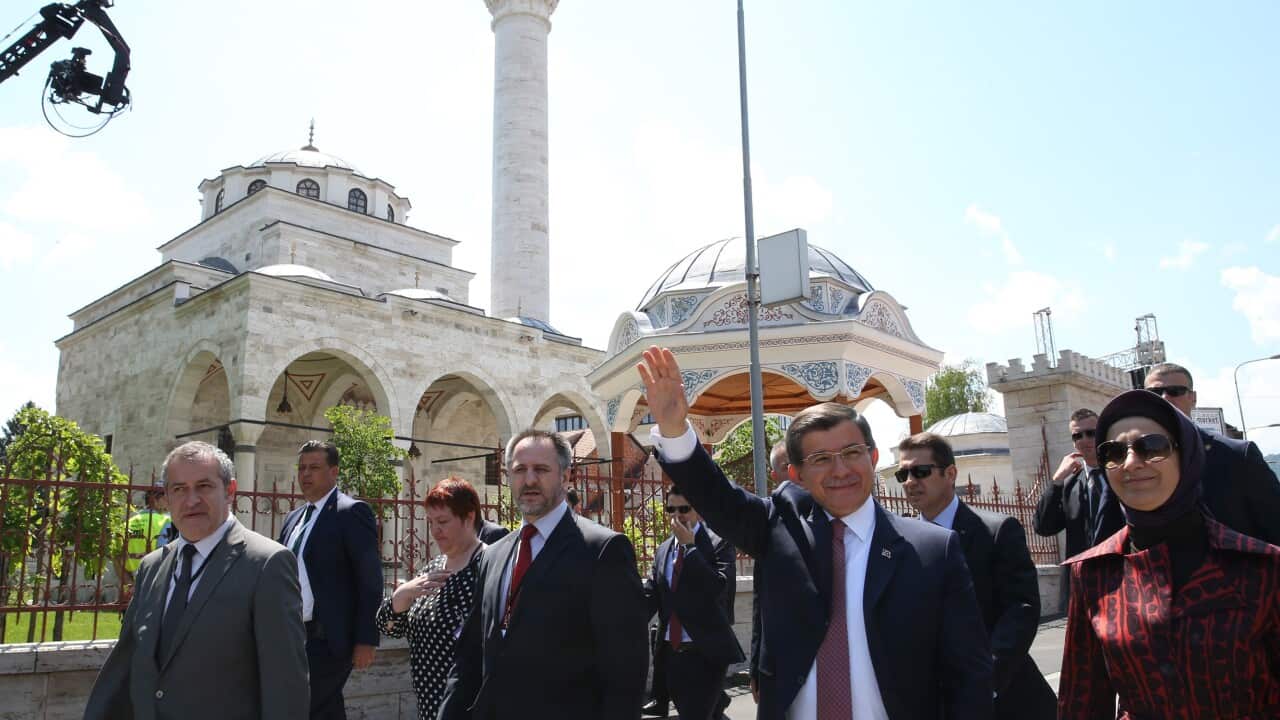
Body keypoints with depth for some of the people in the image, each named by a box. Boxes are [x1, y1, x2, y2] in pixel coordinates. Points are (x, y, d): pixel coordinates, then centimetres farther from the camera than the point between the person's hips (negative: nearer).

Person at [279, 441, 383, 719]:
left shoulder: (352, 511, -9)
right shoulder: (294, 518, 15)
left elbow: (370, 581, -13)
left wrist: (366, 640, -17)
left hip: (329, 639, -7)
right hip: (295, 635, 7)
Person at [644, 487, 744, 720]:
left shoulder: (719, 543, -5)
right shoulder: (663, 550, 12)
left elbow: (719, 587, -19)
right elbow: (649, 596, 9)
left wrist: (689, 546, -15)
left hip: (706, 653, -6)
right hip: (671, 654, 6)